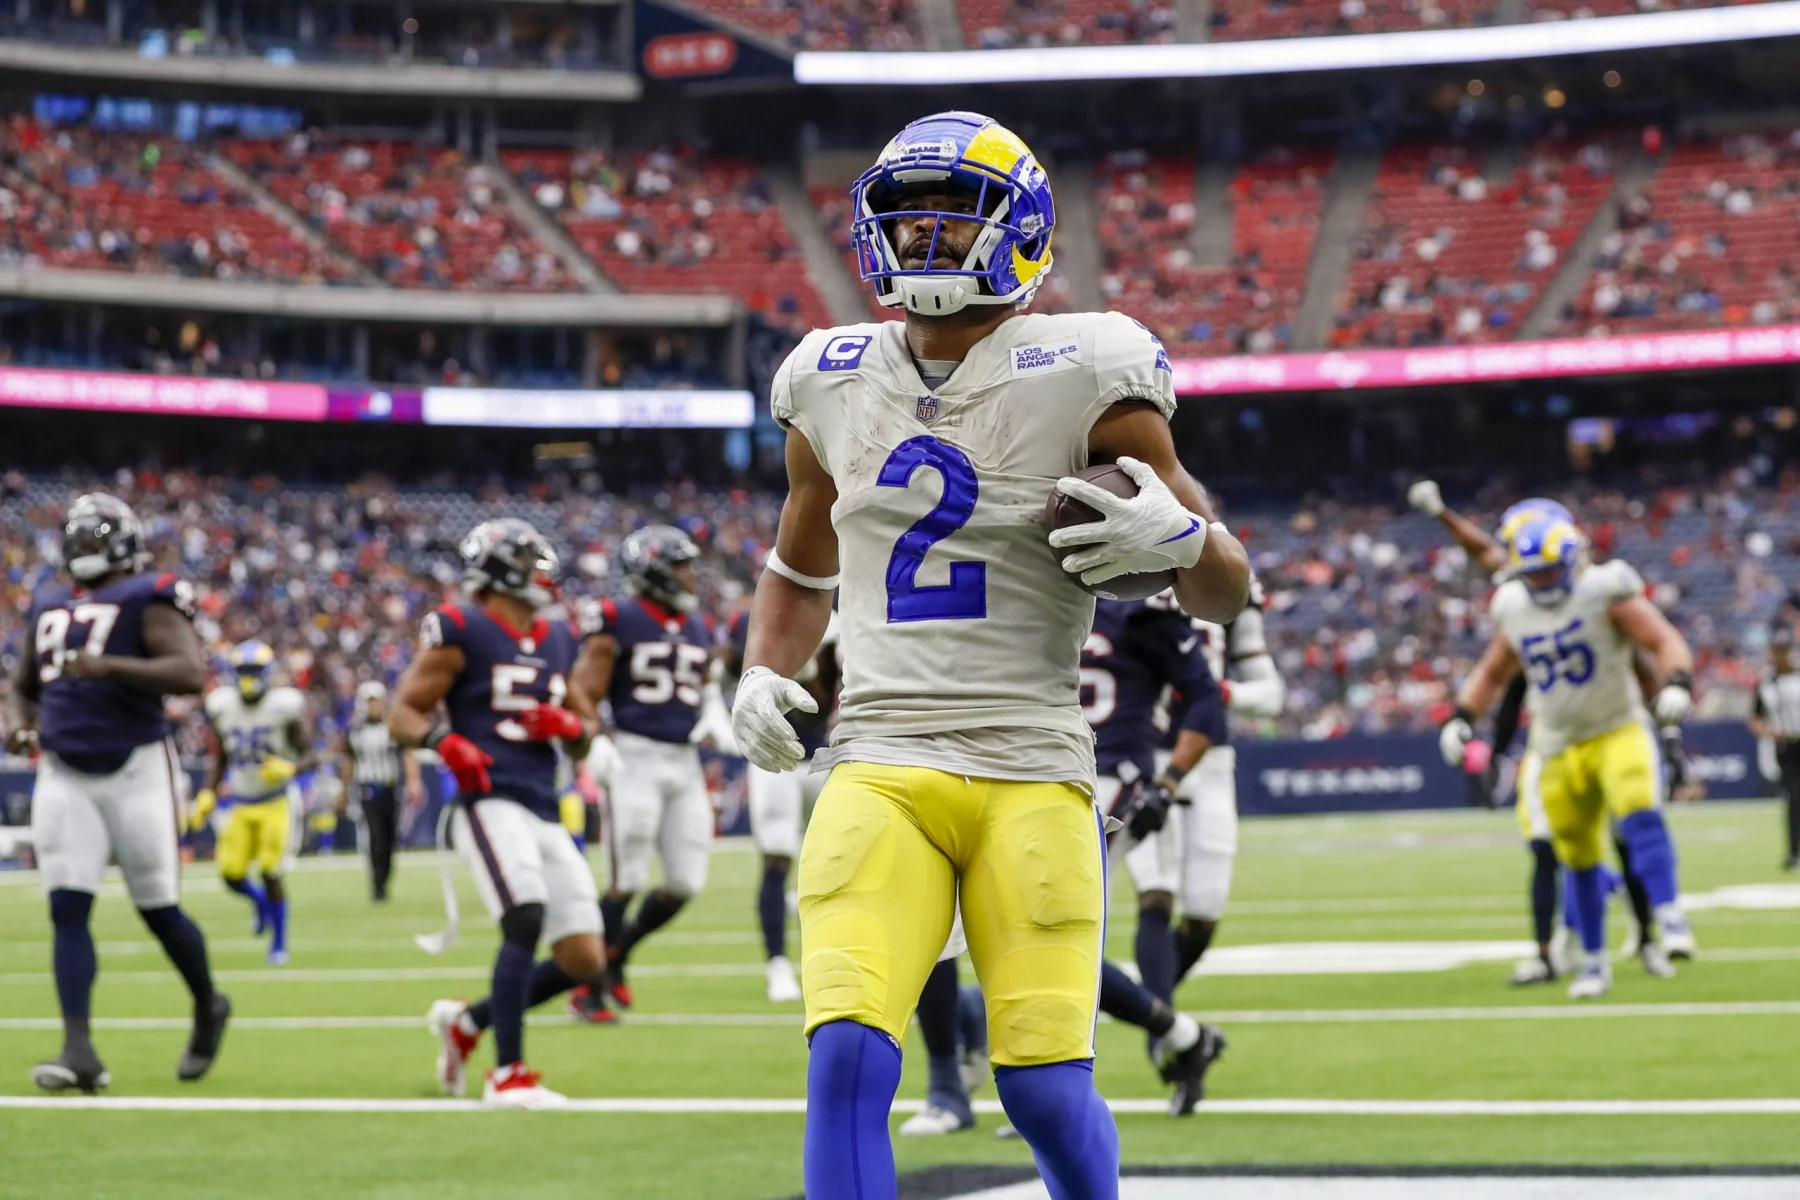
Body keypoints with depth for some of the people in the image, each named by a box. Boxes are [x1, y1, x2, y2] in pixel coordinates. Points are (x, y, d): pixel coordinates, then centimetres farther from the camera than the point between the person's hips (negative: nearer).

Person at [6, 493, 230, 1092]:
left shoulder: (146, 599, -6)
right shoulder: (49, 605, 14)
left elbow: (191, 673, -19)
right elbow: (23, 687, 26)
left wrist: (110, 666, -29)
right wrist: (17, 723, 3)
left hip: (134, 772, -5)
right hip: (64, 778, 5)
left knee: (159, 909, 4)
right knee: (68, 909, -8)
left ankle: (208, 1008, 31)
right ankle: (80, 1052, -13)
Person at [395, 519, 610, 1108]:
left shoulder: (561, 642, 18)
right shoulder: (462, 632, -1)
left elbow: (584, 742, 23)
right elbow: (403, 713, -2)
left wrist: (572, 726, -1)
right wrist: (443, 741, -21)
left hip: (545, 813, 7)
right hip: (491, 803, -7)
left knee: (584, 961, 3)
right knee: (527, 921, -26)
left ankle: (467, 1022, 23)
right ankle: (508, 1075, -18)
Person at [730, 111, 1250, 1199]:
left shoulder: (1078, 379, -2)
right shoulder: (836, 384, 11)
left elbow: (1228, 592, 3)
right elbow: (801, 569, 30)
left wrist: (1180, 538, -19)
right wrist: (765, 674, 11)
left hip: (1032, 773, -3)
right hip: (881, 768, 3)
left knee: (1047, 1088, -5)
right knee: (848, 1058, -15)